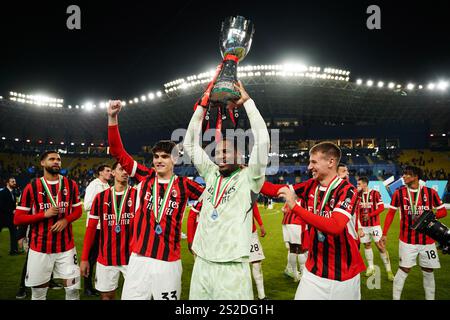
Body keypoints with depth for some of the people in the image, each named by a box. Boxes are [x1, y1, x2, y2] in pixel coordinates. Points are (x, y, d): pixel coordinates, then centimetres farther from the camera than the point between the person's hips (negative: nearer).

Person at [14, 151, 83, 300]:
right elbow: (17, 218, -3)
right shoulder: (32, 187, -3)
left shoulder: (71, 185, 4)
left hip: (66, 246, 1)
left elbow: (78, 210, 11)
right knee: (38, 292, 12)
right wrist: (44, 214, -16)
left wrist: (66, 220, -9)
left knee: (73, 287, 4)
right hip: (40, 248, -1)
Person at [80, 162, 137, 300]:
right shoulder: (101, 197, 3)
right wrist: (84, 258, 4)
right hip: (106, 258, 2)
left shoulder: (137, 195, -3)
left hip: (131, 257, -2)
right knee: (106, 295, 15)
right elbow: (91, 228, 6)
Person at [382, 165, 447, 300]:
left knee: (428, 271, 12)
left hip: (427, 240, 2)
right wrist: (384, 234, -1)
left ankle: (430, 298, 28)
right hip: (407, 240, -2)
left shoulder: (430, 192, -2)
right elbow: (391, 213, 3)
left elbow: (443, 211, 5)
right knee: (404, 269, -2)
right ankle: (395, 298, 11)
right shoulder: (399, 193, -3)